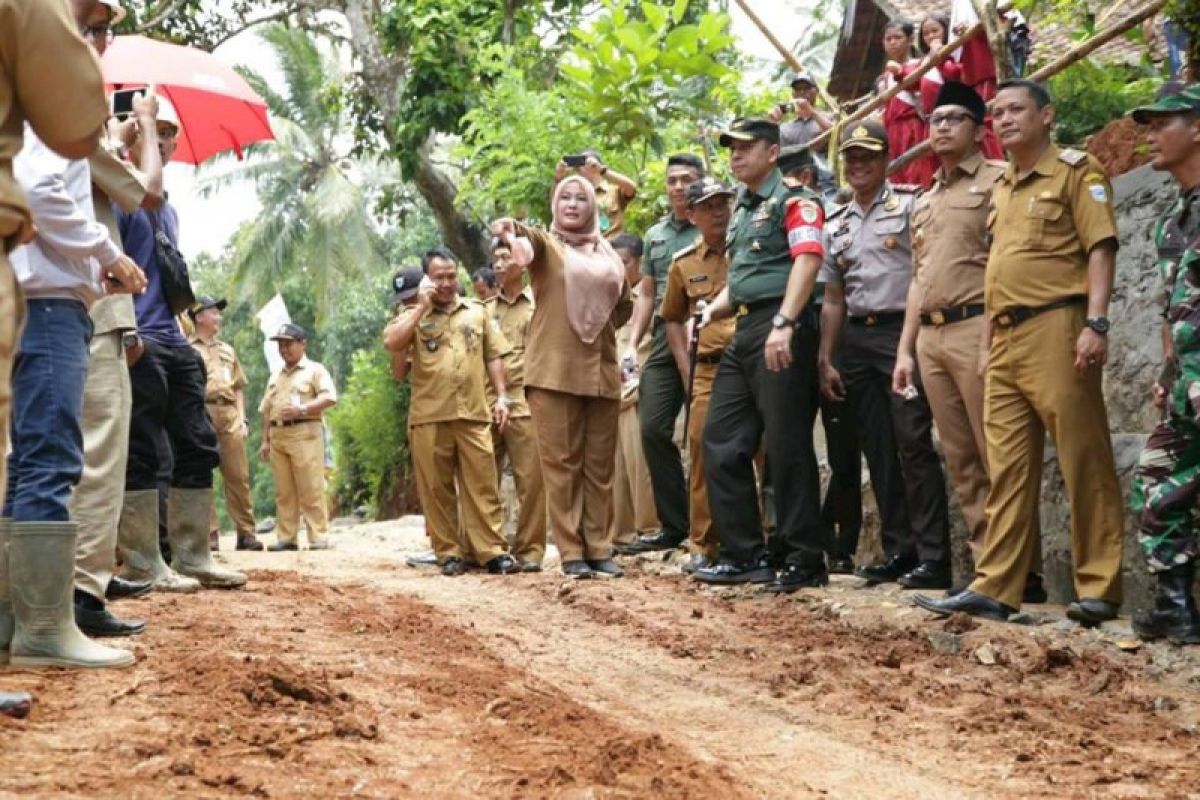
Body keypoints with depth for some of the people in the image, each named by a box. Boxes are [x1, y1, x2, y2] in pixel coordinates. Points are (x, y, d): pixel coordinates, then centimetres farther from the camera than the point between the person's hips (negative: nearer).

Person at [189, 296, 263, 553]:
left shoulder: (228, 350, 25)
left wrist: (242, 418, 12)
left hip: (230, 417, 4)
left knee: (239, 476, 0)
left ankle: (246, 533, 2)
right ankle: (208, 534, -3)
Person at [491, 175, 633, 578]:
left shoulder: (608, 254, 15)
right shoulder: (545, 243, 4)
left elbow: (624, 305, 27)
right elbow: (526, 242, -21)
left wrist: (601, 325, 9)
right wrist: (510, 230, -44)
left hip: (601, 369, 4)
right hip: (554, 370, -4)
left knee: (599, 465, 5)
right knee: (562, 464, -2)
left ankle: (599, 548, 11)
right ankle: (571, 552, 0)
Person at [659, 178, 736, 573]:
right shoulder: (683, 264, 12)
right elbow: (672, 319, 22)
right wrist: (685, 368, 12)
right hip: (706, 369, 3)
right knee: (703, 451, 1)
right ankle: (704, 544, 10)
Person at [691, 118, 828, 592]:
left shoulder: (792, 202, -4)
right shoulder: (740, 212, 22)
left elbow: (806, 260, -19)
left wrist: (783, 324, -30)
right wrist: (716, 308, 10)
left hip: (781, 332, -9)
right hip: (744, 333, 9)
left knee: (787, 447, -7)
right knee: (722, 443, 7)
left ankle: (806, 561, 0)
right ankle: (744, 555, 13)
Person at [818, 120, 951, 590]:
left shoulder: (908, 207, 1)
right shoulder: (835, 225, 17)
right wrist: (825, 361, 14)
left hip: (901, 331, -6)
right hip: (856, 340, 6)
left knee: (913, 442, -11)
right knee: (878, 450, 6)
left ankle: (933, 557, -10)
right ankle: (899, 550, 12)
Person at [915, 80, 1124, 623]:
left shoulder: (1075, 171, 0)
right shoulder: (1001, 188, 22)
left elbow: (1100, 247, -8)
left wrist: (1096, 323, -19)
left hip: (1055, 328, -8)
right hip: (1003, 339, 8)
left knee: (1084, 462, -5)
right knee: (1007, 468, 6)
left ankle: (1099, 589, -2)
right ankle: (996, 587, 7)